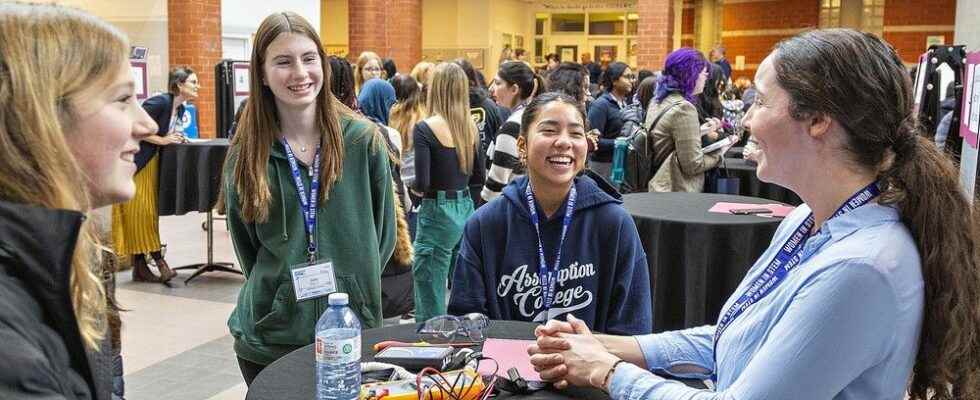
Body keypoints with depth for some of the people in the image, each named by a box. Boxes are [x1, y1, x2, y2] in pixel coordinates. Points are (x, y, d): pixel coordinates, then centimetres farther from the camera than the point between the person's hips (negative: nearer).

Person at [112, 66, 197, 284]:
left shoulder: (180, 109, 7)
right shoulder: (160, 101, -19)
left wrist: (177, 138, 2)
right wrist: (162, 140, -18)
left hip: (152, 162, 9)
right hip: (133, 161, -9)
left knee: (149, 213, 8)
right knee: (137, 212, -4)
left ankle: (141, 267, 12)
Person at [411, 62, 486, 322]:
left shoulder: (425, 129, -13)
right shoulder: (471, 127, 5)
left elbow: (422, 183, -17)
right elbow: (479, 177, 12)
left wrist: (416, 188, 4)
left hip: (438, 214, -7)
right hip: (466, 211, 7)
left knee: (431, 303, 2)